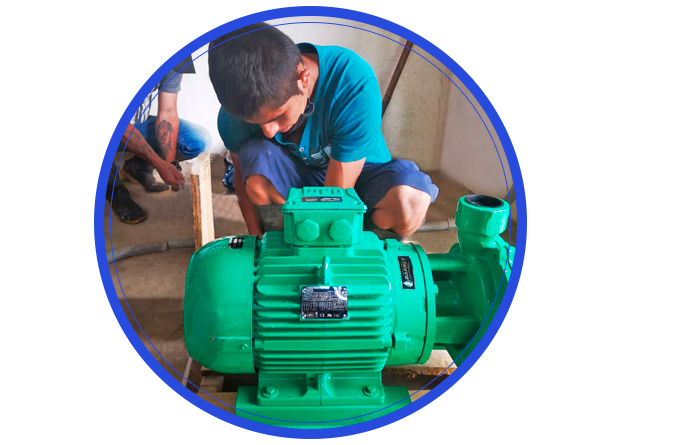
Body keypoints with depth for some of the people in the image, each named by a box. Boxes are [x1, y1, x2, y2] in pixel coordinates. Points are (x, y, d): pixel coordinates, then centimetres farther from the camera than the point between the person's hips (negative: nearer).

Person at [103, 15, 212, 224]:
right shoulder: (107, 49, -32)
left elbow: (167, 115, -14)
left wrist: (169, 164, -25)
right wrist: (160, 164, -34)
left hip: (138, 125, 5)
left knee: (199, 140, -14)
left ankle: (138, 167, 7)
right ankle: (113, 189, -14)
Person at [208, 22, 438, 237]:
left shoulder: (354, 84, -34)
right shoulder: (240, 104, -23)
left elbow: (335, 198, -31)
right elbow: (244, 175, -6)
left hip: (356, 174, -2)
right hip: (297, 175, 2)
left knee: (408, 202, -36)